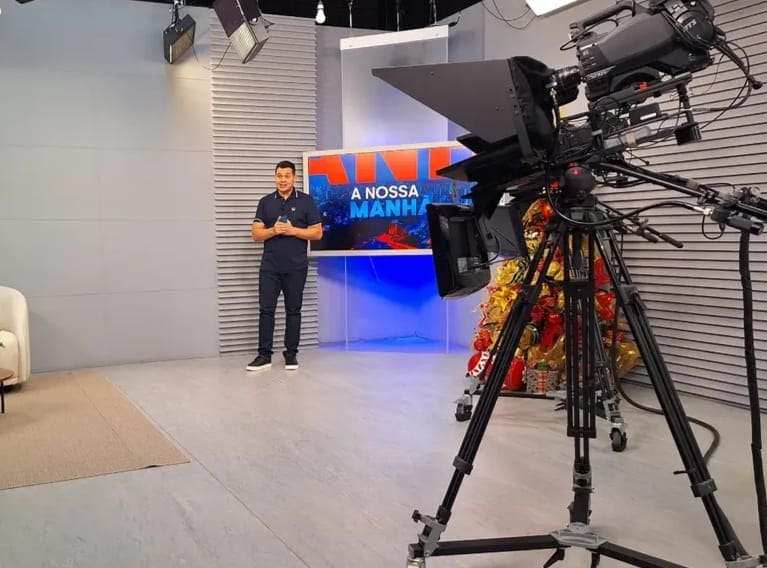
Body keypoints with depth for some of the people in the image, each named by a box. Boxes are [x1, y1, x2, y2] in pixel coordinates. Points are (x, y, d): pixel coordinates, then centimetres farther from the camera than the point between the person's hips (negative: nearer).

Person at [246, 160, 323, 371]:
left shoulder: (306, 201, 2)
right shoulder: (266, 202, 7)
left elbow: (317, 233, -2)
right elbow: (256, 234, 3)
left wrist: (293, 230, -15)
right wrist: (273, 230, -15)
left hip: (296, 266, -1)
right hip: (270, 266, 2)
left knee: (293, 310, 6)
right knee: (266, 309, -1)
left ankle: (291, 353, 15)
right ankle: (264, 355, 5)